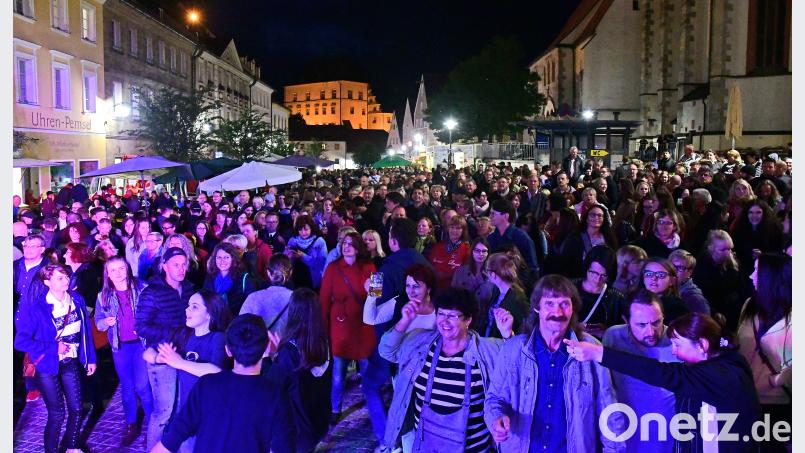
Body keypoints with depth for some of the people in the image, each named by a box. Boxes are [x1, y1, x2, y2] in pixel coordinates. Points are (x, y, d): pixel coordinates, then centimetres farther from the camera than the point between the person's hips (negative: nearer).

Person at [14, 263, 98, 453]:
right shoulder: (35, 308, -17)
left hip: (71, 363, 4)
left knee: (76, 409, 9)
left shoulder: (77, 300, -4)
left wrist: (90, 358, 8)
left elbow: (86, 331, 5)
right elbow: (21, 341, -17)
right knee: (57, 414, 1)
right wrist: (53, 348, -20)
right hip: (48, 366, -4)